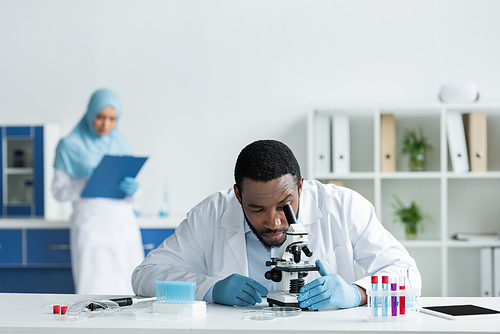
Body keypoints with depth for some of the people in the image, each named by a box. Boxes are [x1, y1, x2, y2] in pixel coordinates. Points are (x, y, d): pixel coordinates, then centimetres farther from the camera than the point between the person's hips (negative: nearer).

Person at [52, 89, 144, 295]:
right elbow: (59, 190, -2)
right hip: (91, 226, -4)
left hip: (124, 226, 4)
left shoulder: (121, 145, 11)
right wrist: (88, 183, -18)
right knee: (94, 288, -10)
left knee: (127, 292, 0)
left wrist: (131, 189, -8)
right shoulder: (70, 146, 0)